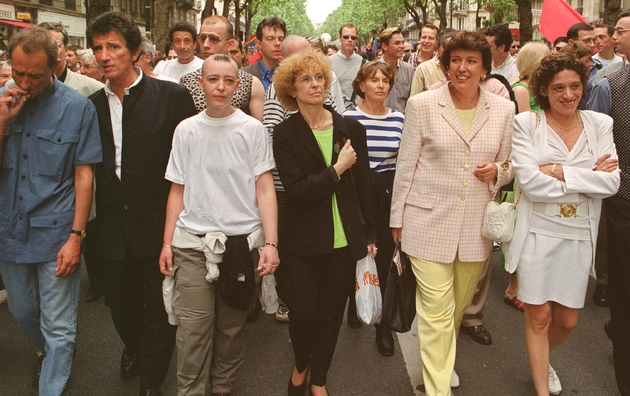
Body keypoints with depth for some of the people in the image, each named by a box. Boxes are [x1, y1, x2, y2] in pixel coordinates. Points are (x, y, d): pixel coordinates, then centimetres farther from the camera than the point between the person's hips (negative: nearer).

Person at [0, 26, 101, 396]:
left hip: (56, 233, -4)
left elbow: (84, 176, -8)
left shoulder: (78, 108, -9)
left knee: (58, 328, 3)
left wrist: (76, 237, -12)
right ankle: (50, 355, 49)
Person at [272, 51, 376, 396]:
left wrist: (368, 234, 10)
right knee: (302, 312, 4)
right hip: (303, 241, -2)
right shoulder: (284, 135, -6)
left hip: (344, 239, 2)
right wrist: (336, 170, -15)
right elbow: (295, 189, -15)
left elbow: (362, 185, 7)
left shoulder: (351, 129, 1)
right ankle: (300, 366, 37)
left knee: (332, 312, 11)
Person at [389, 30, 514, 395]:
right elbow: (406, 165, 0)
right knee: (436, 312, -3)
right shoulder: (422, 105, -5)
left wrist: (497, 171, -11)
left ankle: (444, 361, 44)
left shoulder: (503, 109, 3)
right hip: (429, 221, -3)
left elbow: (508, 166, 13)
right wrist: (398, 217, 2)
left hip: (477, 224, 3)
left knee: (459, 306, 19)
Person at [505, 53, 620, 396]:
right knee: (538, 316, 7)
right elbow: (530, 181, -17)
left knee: (567, 319, 15)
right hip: (537, 234, -3)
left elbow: (611, 182, -8)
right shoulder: (526, 124, -7)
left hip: (579, 235, 3)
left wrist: (559, 171, -17)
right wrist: (588, 176, -12)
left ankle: (542, 361, 46)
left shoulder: (600, 124, 3)